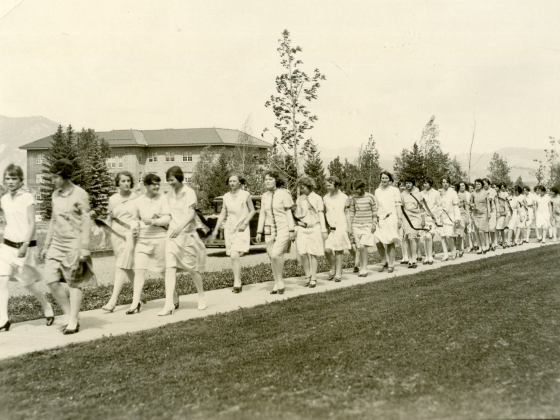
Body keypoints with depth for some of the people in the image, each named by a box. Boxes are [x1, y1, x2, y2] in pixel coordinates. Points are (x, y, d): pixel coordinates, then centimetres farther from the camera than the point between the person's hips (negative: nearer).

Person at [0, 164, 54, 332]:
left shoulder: (27, 197, -11)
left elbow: (32, 225, -14)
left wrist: (24, 246, -21)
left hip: (26, 247, -5)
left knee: (29, 285, 7)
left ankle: (47, 308, 32)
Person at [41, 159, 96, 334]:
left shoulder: (79, 195, -8)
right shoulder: (56, 195, 11)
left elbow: (86, 222, -9)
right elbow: (53, 220, 18)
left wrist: (84, 247, -14)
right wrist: (47, 245, 17)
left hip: (74, 243, -6)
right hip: (57, 243, 6)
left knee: (75, 283, 1)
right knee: (51, 279, -4)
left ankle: (73, 323, 10)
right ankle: (70, 316, 12)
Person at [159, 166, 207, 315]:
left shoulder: (189, 192, -8)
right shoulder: (169, 195, 9)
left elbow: (191, 214, -18)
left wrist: (180, 227, -31)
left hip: (188, 233, -4)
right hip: (172, 234, 4)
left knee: (192, 269, 7)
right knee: (170, 268, -10)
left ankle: (201, 297, 28)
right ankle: (169, 304, -12)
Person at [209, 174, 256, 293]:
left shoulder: (245, 194, -2)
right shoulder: (226, 196, 8)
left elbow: (252, 210, 4)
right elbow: (222, 214, 13)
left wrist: (244, 223, -9)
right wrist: (216, 229, 9)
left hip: (241, 229, -4)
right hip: (229, 228, 4)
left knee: (235, 256, -17)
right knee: (233, 257, 5)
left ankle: (237, 283, -12)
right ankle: (238, 282, 18)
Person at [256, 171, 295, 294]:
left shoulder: (284, 194, -5)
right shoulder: (264, 196, 10)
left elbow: (288, 212, -4)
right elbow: (262, 214, 13)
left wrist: (292, 230, -8)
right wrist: (259, 232, 8)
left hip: (283, 229, -5)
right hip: (269, 230, 5)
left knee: (276, 255, -19)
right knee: (272, 257, 4)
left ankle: (280, 282, -1)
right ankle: (277, 284, 15)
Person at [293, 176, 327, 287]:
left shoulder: (317, 198, 4)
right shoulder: (299, 199, 12)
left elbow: (321, 214, 4)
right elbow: (297, 215, 16)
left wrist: (323, 230, 0)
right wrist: (295, 229, 8)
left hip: (314, 228, -3)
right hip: (302, 229, 3)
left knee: (312, 254, -3)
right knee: (303, 253, -6)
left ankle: (313, 279, 6)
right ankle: (307, 277, 9)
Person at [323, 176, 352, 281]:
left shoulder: (344, 197, 2)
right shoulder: (325, 198, 8)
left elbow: (347, 214, 6)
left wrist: (349, 229, 4)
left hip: (341, 227, -2)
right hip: (329, 228, 2)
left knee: (339, 251, 1)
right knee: (327, 249, -11)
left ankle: (338, 273, 13)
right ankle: (332, 268, 13)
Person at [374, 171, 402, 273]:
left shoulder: (395, 190, 6)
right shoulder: (377, 191, 15)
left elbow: (398, 205, 4)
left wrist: (399, 218, -2)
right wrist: (375, 219, 11)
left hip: (391, 217, -3)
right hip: (380, 218, 3)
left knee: (390, 242, -3)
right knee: (378, 241, -6)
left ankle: (391, 264, 8)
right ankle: (386, 261, 15)